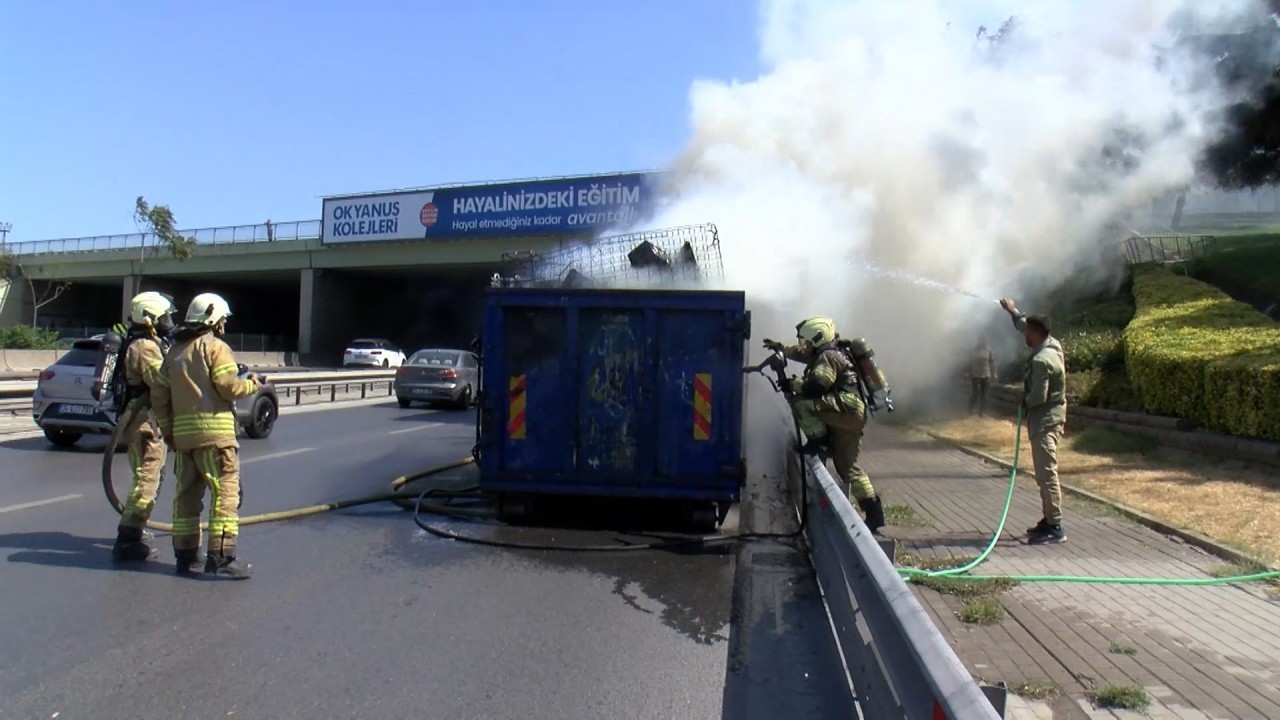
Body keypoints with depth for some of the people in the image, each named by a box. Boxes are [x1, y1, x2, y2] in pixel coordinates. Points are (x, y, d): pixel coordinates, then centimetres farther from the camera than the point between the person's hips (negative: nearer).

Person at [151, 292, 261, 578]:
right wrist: (252, 384, 5)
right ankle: (221, 557, -8)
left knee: (187, 494, 14)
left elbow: (159, 396, 16)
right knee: (225, 493, -5)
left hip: (183, 433, 8)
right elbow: (229, 386, -14)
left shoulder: (173, 352, 18)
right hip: (214, 432, -8)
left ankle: (185, 555, 19)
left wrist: (167, 430, 22)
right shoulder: (215, 347, -4)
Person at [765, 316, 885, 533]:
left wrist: (792, 384, -6)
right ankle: (874, 514, 15)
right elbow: (802, 353, 38)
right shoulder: (826, 354, 21)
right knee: (848, 467, 14)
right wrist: (781, 347, 40)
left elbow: (814, 387, -20)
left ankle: (819, 442, -11)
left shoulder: (828, 357, -10)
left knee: (802, 403, -21)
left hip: (847, 409, -10)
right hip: (853, 415, 10)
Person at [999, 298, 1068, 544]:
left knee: (1047, 473, -8)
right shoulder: (1052, 345, 7)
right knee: (1045, 473, 15)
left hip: (1044, 421, -10)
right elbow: (1026, 325, 26)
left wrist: (1025, 402, -4)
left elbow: (1038, 396, -24)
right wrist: (1013, 311, 37)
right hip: (1052, 416, 10)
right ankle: (1048, 520, 22)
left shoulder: (1041, 360, -22)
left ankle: (1055, 527, -7)